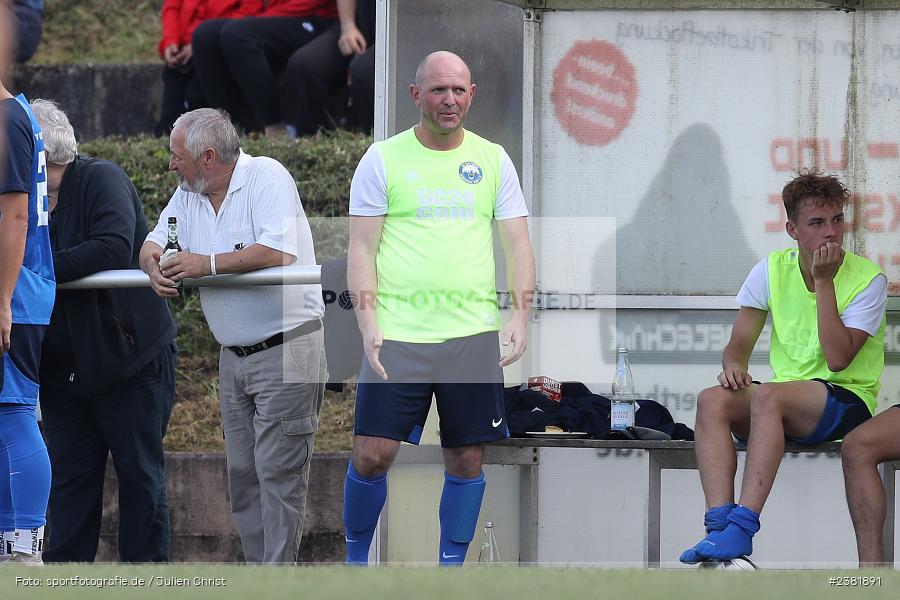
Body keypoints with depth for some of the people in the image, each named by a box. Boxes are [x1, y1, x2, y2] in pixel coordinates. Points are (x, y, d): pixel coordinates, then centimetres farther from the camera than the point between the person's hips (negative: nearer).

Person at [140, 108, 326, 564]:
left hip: (285, 350, -8)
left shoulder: (267, 177, -12)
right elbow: (153, 243, 14)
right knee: (242, 473, 7)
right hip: (234, 356, 8)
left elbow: (279, 252, -25)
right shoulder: (189, 194, 12)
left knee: (278, 473, -10)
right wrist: (154, 265, -11)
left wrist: (207, 264, -18)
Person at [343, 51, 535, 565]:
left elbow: (518, 243, 9)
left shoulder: (493, 160, 9)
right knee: (371, 456, -7)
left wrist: (520, 316, -4)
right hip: (398, 333, -2)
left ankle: (451, 569, 15)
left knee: (467, 459, 3)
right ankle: (356, 560, 12)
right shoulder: (383, 160, 3)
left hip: (474, 334, 2)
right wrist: (369, 324, -10)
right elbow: (362, 248, 1)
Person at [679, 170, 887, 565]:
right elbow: (739, 344, 9)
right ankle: (719, 525, -39)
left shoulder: (867, 278, -6)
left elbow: (837, 358, -17)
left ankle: (742, 528, -43)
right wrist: (733, 365, -16)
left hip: (848, 401, -5)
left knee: (767, 395, -35)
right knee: (712, 400, -25)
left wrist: (823, 282, -16)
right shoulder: (773, 270, 8)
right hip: (786, 405, 5)